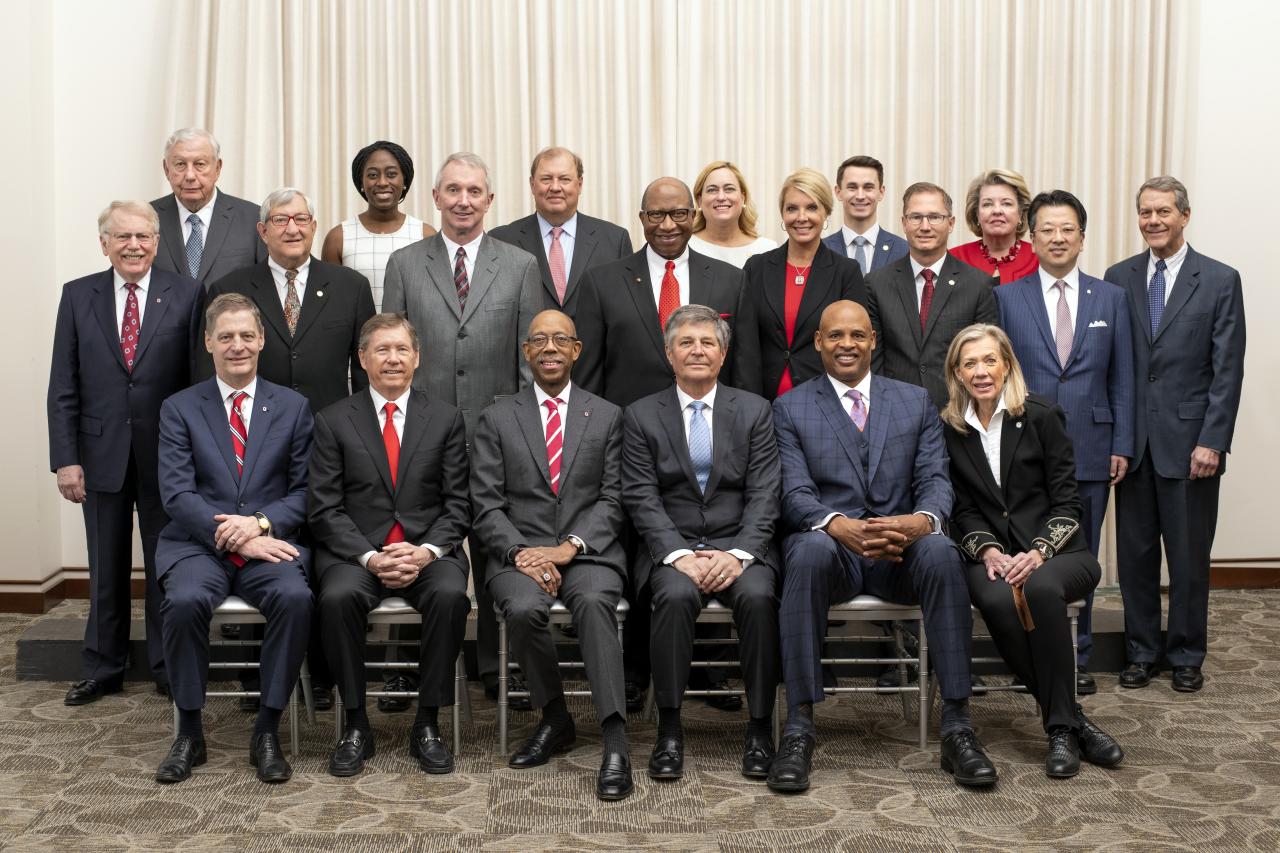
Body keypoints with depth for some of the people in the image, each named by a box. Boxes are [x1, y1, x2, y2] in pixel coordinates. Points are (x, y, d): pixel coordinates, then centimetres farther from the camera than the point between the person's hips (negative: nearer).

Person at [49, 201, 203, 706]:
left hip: (167, 455, -2)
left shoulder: (186, 295, -2)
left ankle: (169, 669, 21)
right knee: (106, 569, 12)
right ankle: (101, 669, 26)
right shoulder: (78, 296, 4)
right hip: (102, 454, 2)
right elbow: (63, 388, 3)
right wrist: (65, 458, -4)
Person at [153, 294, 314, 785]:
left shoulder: (293, 407, 11)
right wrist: (231, 535, -16)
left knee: (295, 597, -32)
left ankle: (267, 731, -17)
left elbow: (304, 489, 6)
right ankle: (189, 734, -14)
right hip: (199, 543, 0)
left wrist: (261, 523, -13)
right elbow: (176, 493, -2)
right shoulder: (179, 409, 8)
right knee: (185, 600, -33)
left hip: (269, 543, 0)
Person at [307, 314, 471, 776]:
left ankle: (427, 724, -16)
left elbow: (457, 504, 5)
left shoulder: (445, 419, 10)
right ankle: (355, 724, -15)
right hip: (356, 551, 0)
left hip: (428, 551, 1)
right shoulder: (333, 421, 7)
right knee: (338, 596, -32)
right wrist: (370, 557, -15)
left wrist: (426, 551, -13)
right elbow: (324, 509, 0)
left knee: (451, 595, -32)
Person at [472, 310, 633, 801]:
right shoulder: (497, 419, 12)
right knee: (523, 609, -31)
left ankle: (615, 742, -35)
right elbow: (487, 505, 4)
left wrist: (571, 546, -12)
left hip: (588, 552, -1)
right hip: (520, 551, 1)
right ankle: (555, 720, -7)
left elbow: (611, 499, 4)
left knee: (594, 602, -34)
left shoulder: (607, 416, 13)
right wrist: (520, 552, -13)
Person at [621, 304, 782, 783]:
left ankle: (760, 729, -18)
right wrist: (679, 556, -15)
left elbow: (763, 495, 2)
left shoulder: (754, 411, 10)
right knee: (675, 596, -32)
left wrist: (738, 554, -15)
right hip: (672, 547, 0)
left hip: (739, 546, 1)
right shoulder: (642, 416, 9)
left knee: (758, 596, -30)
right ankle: (669, 730, -20)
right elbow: (642, 498, 0)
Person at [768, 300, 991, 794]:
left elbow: (935, 481, 4)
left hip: (899, 551, 2)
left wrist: (921, 519, -21)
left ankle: (957, 727, -28)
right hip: (828, 546, -1)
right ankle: (799, 728, -34)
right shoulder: (790, 409, 9)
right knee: (810, 549, -38)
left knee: (941, 551, -33)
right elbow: (795, 494, -4)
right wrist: (840, 525, -26)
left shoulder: (916, 402, 15)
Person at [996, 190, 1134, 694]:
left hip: (1090, 450, 2)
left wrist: (1122, 445, 2)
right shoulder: (1007, 298, 3)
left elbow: (1121, 378, 8)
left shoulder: (1111, 299, 8)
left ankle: (1076, 659, 19)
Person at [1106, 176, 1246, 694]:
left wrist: (1212, 441, -10)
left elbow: (1227, 370, -4)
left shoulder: (1220, 280, 0)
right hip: (1133, 439, 2)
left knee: (1189, 555, 6)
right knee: (1135, 552, 8)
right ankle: (1140, 652, 21)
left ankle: (1186, 657, 20)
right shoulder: (1118, 279, 7)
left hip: (1189, 439, -2)